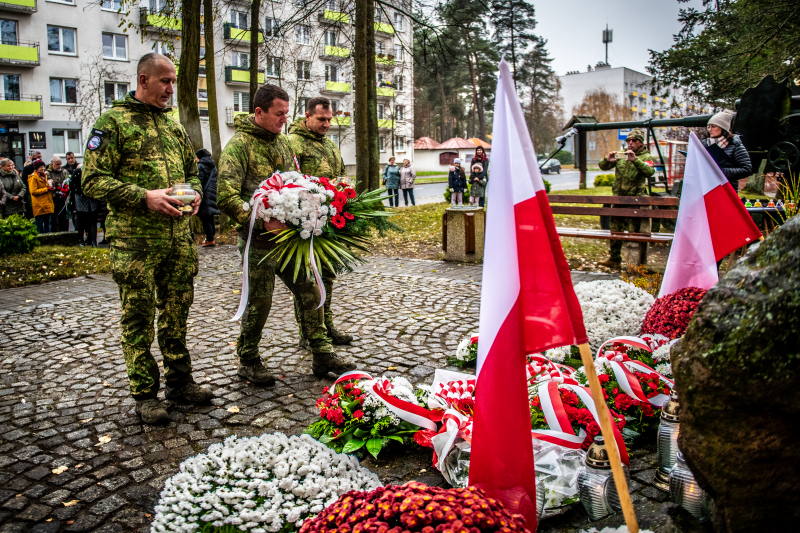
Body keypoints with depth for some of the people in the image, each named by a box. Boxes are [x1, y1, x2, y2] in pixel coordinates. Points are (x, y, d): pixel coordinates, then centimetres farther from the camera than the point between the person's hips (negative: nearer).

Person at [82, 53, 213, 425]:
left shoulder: (173, 125, 16)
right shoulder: (114, 121, -4)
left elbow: (192, 169, 25)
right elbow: (93, 180, -10)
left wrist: (195, 192, 3)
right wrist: (145, 197, -19)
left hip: (179, 237, 6)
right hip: (135, 239, -6)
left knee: (177, 312, 13)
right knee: (138, 317, 3)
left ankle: (179, 381, 27)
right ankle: (145, 394, 14)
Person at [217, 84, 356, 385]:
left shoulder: (282, 142, 13)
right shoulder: (239, 145, -11)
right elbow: (226, 197, -21)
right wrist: (263, 222, -28)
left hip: (289, 234, 7)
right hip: (258, 240, -7)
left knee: (310, 292, 7)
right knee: (259, 302, 2)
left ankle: (322, 356, 18)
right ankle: (248, 363, 21)